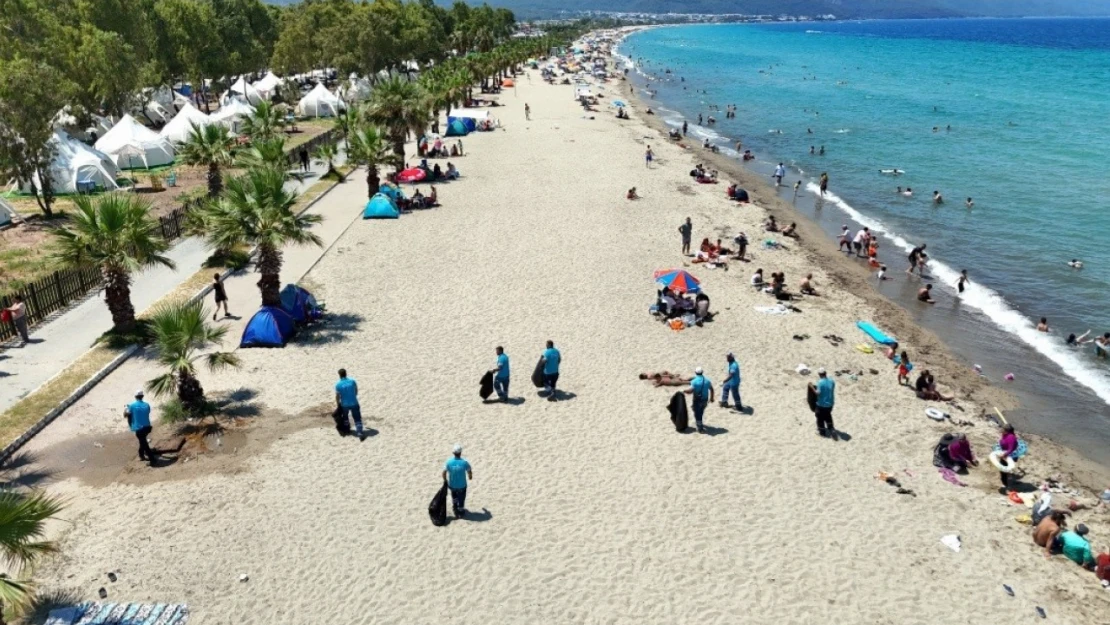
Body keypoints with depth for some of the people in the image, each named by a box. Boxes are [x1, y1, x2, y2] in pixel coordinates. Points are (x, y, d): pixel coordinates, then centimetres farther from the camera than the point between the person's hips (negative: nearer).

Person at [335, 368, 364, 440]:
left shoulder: (338, 384, -11)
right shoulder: (352, 381, -7)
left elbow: (337, 396, -5)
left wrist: (338, 404, 10)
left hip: (344, 404, 0)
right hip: (354, 403, 0)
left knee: (345, 417, 27)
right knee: (357, 419, 2)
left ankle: (347, 429, 45)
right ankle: (359, 433, -10)